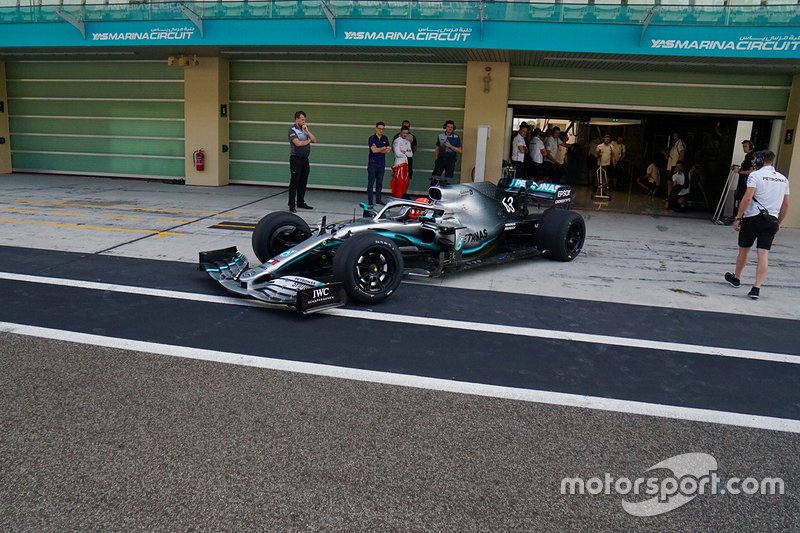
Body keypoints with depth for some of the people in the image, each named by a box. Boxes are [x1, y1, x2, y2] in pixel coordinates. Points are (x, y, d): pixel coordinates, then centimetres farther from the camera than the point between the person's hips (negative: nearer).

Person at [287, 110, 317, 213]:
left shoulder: (305, 128, 15)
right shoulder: (292, 129, -5)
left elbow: (314, 140, 7)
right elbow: (298, 143, -18)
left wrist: (307, 131, -5)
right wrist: (308, 141, -1)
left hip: (305, 159, 7)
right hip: (296, 159, -7)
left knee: (303, 182, 10)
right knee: (294, 182, -5)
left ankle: (300, 202, 20)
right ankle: (292, 205, -3)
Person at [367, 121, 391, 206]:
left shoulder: (385, 138, 11)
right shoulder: (372, 138, -3)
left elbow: (388, 151, 2)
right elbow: (374, 150, -15)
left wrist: (378, 149, -9)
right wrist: (384, 148, -3)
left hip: (382, 163, 5)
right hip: (373, 163, -5)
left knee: (380, 182, 8)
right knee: (371, 182, -5)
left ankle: (378, 200, 15)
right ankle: (370, 201, -3)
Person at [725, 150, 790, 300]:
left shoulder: (756, 174, -6)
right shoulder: (783, 179, 12)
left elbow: (747, 198, -16)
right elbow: (786, 205, 15)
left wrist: (738, 218, -11)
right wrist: (778, 223, 24)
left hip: (753, 217, -4)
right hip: (771, 220, 4)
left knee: (744, 250, 13)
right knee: (763, 253, -3)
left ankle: (736, 278, 32)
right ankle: (756, 288, -10)